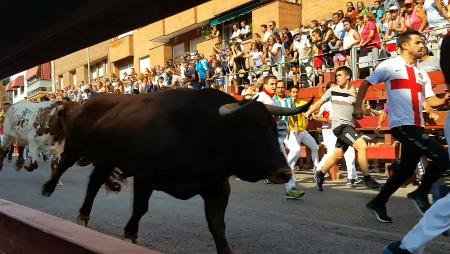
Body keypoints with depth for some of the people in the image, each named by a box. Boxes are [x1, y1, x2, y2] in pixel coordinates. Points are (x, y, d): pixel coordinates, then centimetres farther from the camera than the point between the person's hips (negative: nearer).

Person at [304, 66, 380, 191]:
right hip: (340, 126, -4)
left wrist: (355, 97, -17)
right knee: (362, 146, -21)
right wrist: (308, 112, 17)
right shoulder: (332, 91, 2)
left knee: (338, 155, 13)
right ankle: (367, 178, -13)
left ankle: (320, 174, 33)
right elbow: (319, 102, 15)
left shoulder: (355, 92, 4)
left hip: (350, 126, 4)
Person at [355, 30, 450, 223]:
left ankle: (378, 203, 25)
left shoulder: (422, 74, 19)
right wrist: (358, 106, -8)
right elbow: (366, 84, 3)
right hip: (401, 124, -8)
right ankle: (421, 194, 3)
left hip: (417, 126, 8)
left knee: (406, 169, 12)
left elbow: (431, 100, 15)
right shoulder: (389, 66, 0)